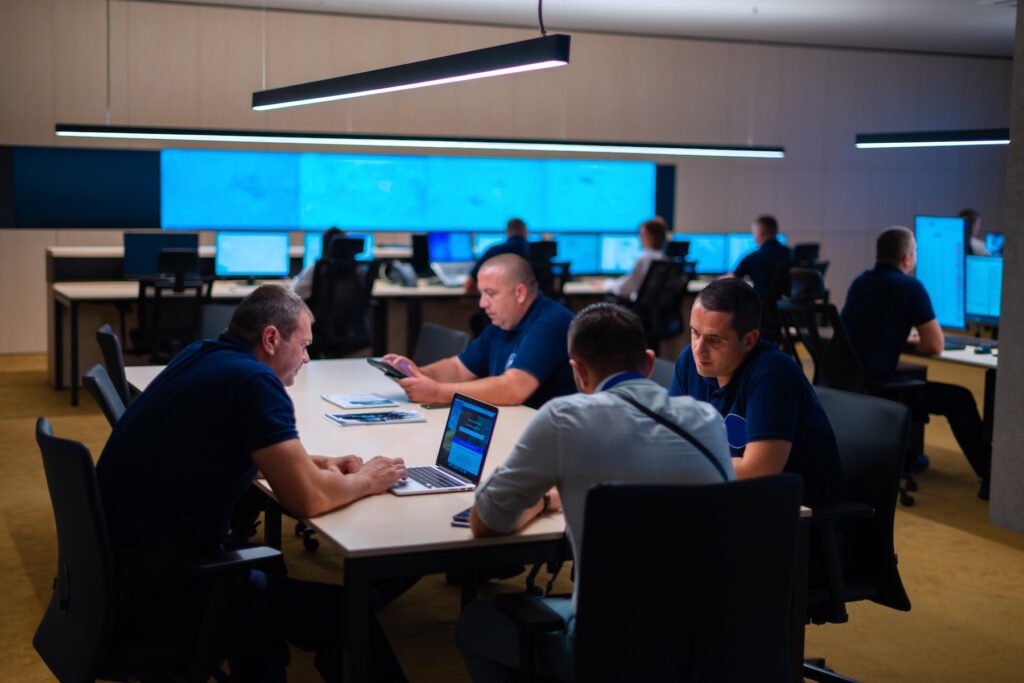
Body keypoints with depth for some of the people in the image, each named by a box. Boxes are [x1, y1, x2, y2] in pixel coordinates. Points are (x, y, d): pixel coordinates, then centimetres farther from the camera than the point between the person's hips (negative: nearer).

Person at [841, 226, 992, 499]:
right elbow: (936, 346, -7)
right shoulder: (910, 287, -8)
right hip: (874, 387, -8)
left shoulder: (860, 282, 13)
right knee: (960, 399, 6)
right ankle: (991, 475, 8)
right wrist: (916, 342, 13)